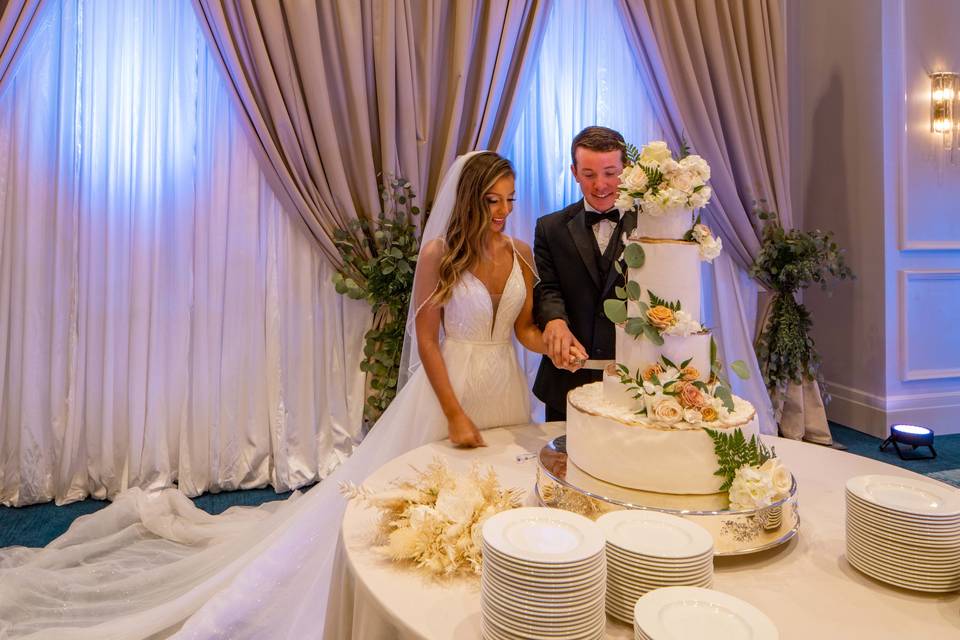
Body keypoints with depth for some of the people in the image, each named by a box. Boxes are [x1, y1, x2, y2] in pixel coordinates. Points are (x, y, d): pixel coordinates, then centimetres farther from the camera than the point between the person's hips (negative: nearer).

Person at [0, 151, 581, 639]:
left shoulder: (521, 253, 4)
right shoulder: (440, 253, -11)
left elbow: (525, 327, 10)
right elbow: (426, 339, -11)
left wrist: (556, 347, -12)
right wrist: (455, 415, -15)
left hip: (505, 392, 6)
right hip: (449, 388, -6)